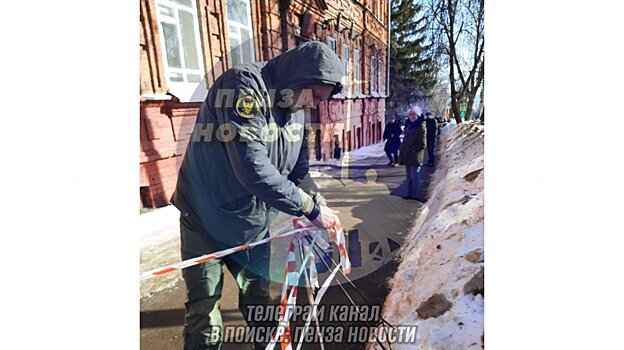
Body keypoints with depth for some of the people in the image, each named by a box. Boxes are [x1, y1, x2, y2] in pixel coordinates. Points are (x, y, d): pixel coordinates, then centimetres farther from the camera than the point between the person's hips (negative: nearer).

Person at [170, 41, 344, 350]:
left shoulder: (293, 107, 1)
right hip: (206, 223, -6)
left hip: (253, 225, 6)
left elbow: (298, 169, 5)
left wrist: (320, 205, -9)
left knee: (259, 302, 19)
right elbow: (252, 169, -33)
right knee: (204, 315, 5)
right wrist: (310, 208, -26)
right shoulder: (244, 85, -23)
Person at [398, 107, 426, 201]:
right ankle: (410, 194, 21)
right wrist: (402, 150, 11)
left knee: (415, 176, -5)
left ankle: (416, 195, 2)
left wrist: (413, 150, -16)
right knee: (409, 176, 13)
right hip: (407, 156, 8)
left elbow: (422, 144, -13)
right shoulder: (410, 126, 17)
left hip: (415, 156, -8)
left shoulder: (421, 127, -8)